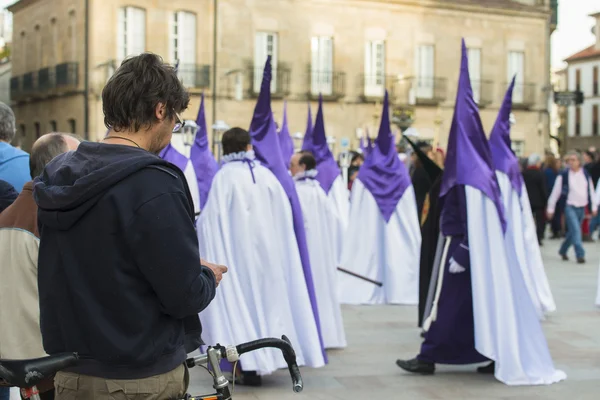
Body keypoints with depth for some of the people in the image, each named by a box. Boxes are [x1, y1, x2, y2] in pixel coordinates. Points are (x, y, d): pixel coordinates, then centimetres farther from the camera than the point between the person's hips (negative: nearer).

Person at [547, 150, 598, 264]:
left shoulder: (586, 174, 6)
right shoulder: (563, 176, -5)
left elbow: (591, 191, 15)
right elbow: (555, 192, -1)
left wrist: (594, 207, 14)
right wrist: (550, 208, 0)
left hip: (582, 207, 4)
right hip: (570, 207, -4)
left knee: (572, 232, 13)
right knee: (576, 230, -16)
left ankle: (563, 250, 32)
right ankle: (580, 254, -17)